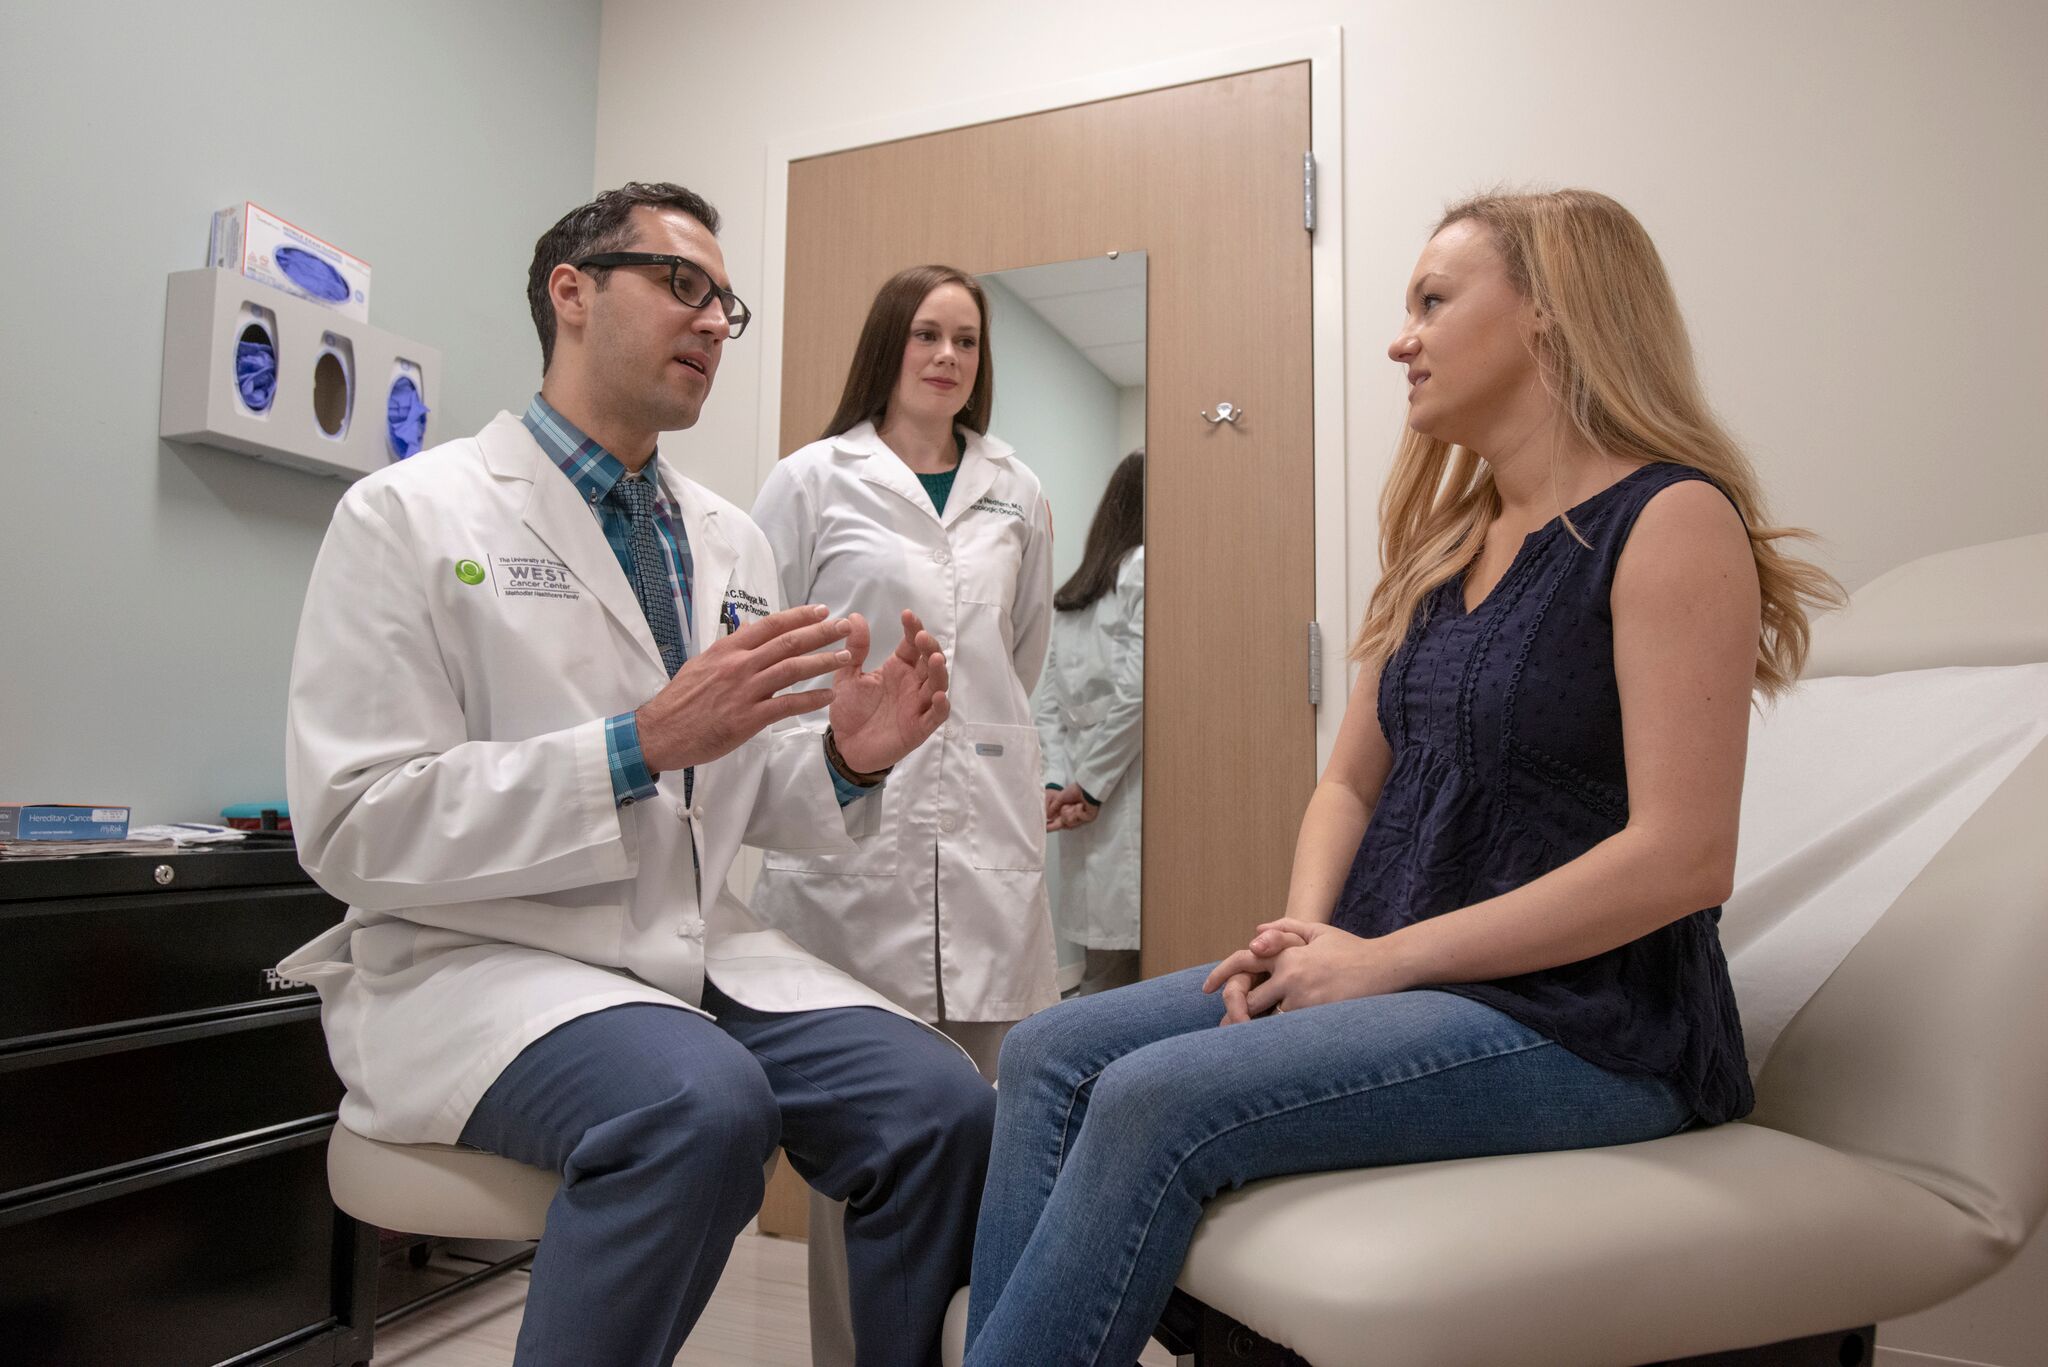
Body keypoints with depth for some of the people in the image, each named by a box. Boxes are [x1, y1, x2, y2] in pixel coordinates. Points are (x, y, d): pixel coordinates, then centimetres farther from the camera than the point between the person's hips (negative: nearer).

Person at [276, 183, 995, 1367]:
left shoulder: (733, 542, 10)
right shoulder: (411, 515, -5)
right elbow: (357, 828, -13)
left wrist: (848, 759, -9)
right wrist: (643, 743, -23)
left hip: (708, 954, 5)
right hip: (480, 961, -5)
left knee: (943, 1103, -17)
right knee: (699, 1103, -33)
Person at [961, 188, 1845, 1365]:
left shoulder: (1671, 519, -10)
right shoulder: (1446, 542, 14)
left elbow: (1682, 857, -19)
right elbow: (1353, 782, 15)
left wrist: (1383, 959, -17)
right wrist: (1307, 933, -5)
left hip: (1581, 1024, -7)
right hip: (1395, 981, 8)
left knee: (1156, 1100, -25)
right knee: (1054, 1056, -9)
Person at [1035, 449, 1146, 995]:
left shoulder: (1069, 593, 18)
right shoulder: (1146, 569, -6)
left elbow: (1049, 704, 11)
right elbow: (1136, 692, -13)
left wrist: (1058, 781, 2)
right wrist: (1089, 785, -5)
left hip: (1092, 817, 7)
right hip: (1126, 807, -7)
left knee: (1103, 979, 11)